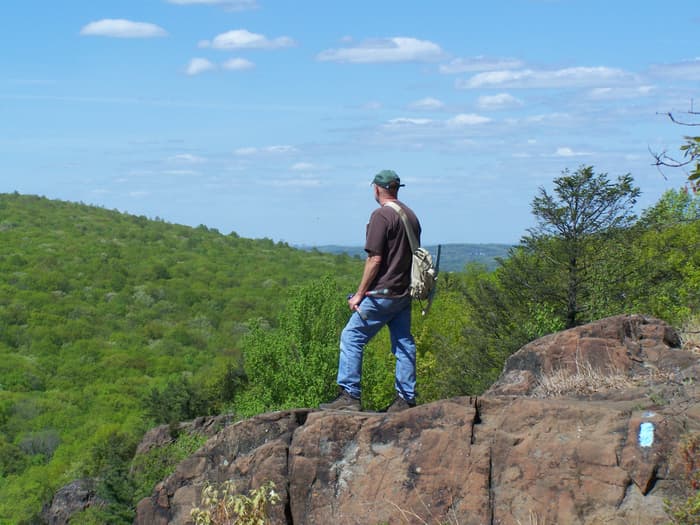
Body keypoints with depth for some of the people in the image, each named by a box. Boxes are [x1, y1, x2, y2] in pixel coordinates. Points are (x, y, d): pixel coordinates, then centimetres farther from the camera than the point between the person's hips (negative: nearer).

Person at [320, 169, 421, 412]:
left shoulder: (381, 215, -12)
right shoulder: (411, 215, 13)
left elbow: (375, 259, -16)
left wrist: (360, 293, -11)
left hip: (382, 293, -8)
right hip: (404, 292, 8)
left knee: (351, 338, -3)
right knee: (403, 343, 10)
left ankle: (349, 395, -6)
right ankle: (406, 399, 10)